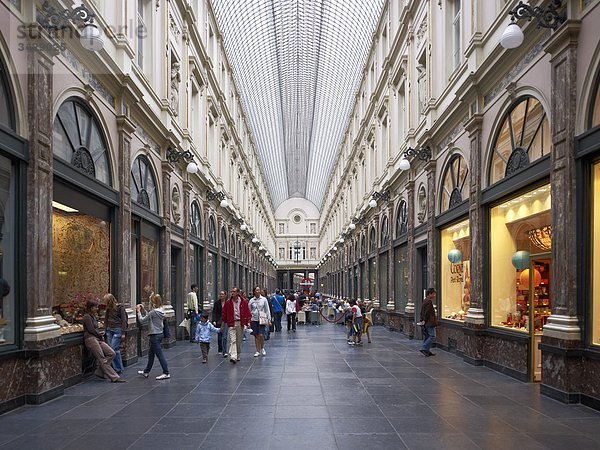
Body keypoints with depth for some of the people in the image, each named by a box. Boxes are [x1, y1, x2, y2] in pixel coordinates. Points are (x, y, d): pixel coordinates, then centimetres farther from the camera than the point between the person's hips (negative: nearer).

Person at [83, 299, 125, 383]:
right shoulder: (87, 317, -7)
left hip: (97, 338, 9)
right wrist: (100, 335, 2)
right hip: (90, 339, -9)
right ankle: (114, 377, -14)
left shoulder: (93, 316, 21)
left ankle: (99, 372, 0)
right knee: (102, 359, -10)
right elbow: (91, 330, -12)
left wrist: (100, 334, 2)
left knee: (111, 353, -3)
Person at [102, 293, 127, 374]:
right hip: (109, 330, 7)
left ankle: (119, 369, -1)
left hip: (117, 330, -7)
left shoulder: (120, 308, -8)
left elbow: (124, 320, -9)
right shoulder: (108, 308, 10)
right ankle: (116, 368, 8)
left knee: (114, 349, -12)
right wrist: (105, 330, 9)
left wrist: (123, 333, -12)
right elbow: (106, 319, 18)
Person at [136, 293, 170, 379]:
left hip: (154, 335, -10)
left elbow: (142, 321, -13)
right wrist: (143, 310, 9)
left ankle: (166, 373, 0)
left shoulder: (153, 312, -21)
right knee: (151, 354, 20)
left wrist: (138, 311, -2)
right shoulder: (160, 311, 6)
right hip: (159, 334, 10)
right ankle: (146, 372, 32)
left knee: (159, 354, -4)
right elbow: (148, 317, 16)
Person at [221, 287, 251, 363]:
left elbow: (248, 313, 4)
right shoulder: (228, 302, 2)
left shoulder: (243, 302, 1)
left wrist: (248, 322, -7)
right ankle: (233, 357, -21)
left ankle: (237, 356, 24)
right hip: (232, 323, -1)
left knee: (239, 341, 9)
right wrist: (222, 324, 5)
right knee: (232, 340, -12)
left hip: (240, 323, 1)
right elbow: (224, 314, 6)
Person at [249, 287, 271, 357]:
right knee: (256, 336, 4)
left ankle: (262, 348, 14)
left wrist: (269, 319, 1)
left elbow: (267, 310, 6)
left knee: (261, 335, -11)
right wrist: (248, 321, 4)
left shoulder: (264, 299, 3)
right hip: (254, 319, 1)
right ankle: (258, 351, 13)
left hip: (262, 319, -1)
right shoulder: (251, 300, 5)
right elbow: (249, 311, 9)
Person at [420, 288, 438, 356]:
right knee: (432, 336, -7)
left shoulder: (425, 301, 16)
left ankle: (427, 351, 14)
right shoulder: (429, 301, -16)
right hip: (429, 322, -10)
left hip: (426, 323, 10)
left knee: (426, 336, 11)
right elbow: (427, 312, -20)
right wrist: (425, 320, -11)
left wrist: (422, 320, 16)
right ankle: (424, 348, -10)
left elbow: (422, 312, 19)